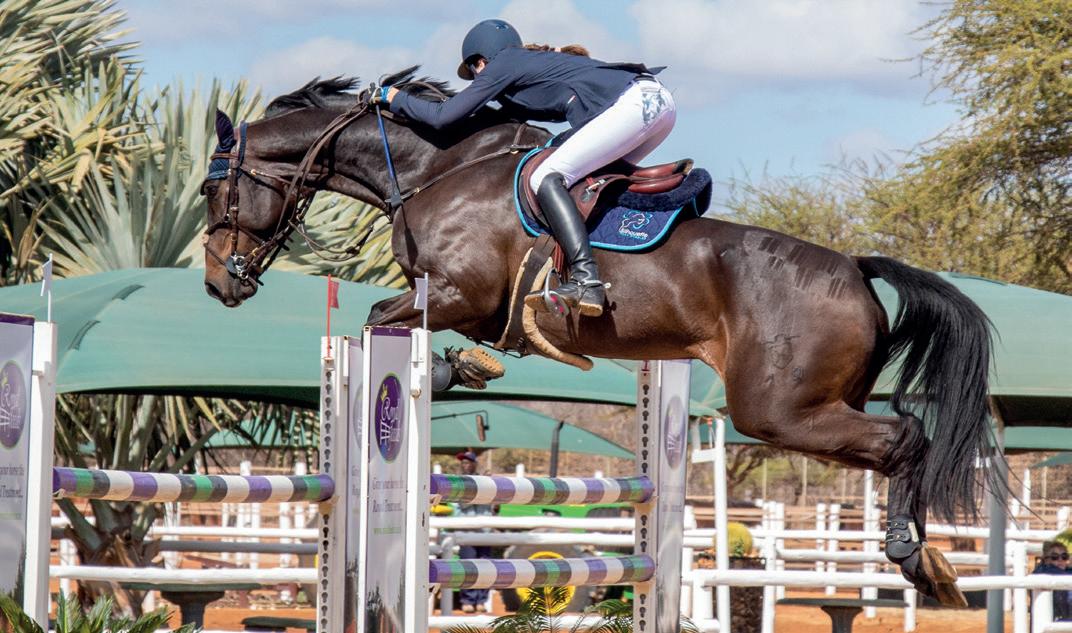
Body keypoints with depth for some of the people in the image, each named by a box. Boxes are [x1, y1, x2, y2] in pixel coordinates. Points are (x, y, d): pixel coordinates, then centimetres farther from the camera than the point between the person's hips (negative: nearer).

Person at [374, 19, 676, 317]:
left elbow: (442, 116, 8)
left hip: (633, 104, -9)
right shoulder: (540, 61, 32)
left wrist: (395, 98, 22)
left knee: (547, 178, -11)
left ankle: (586, 281, -24)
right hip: (661, 100, 9)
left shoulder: (502, 65, 9)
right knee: (603, 173, 26)